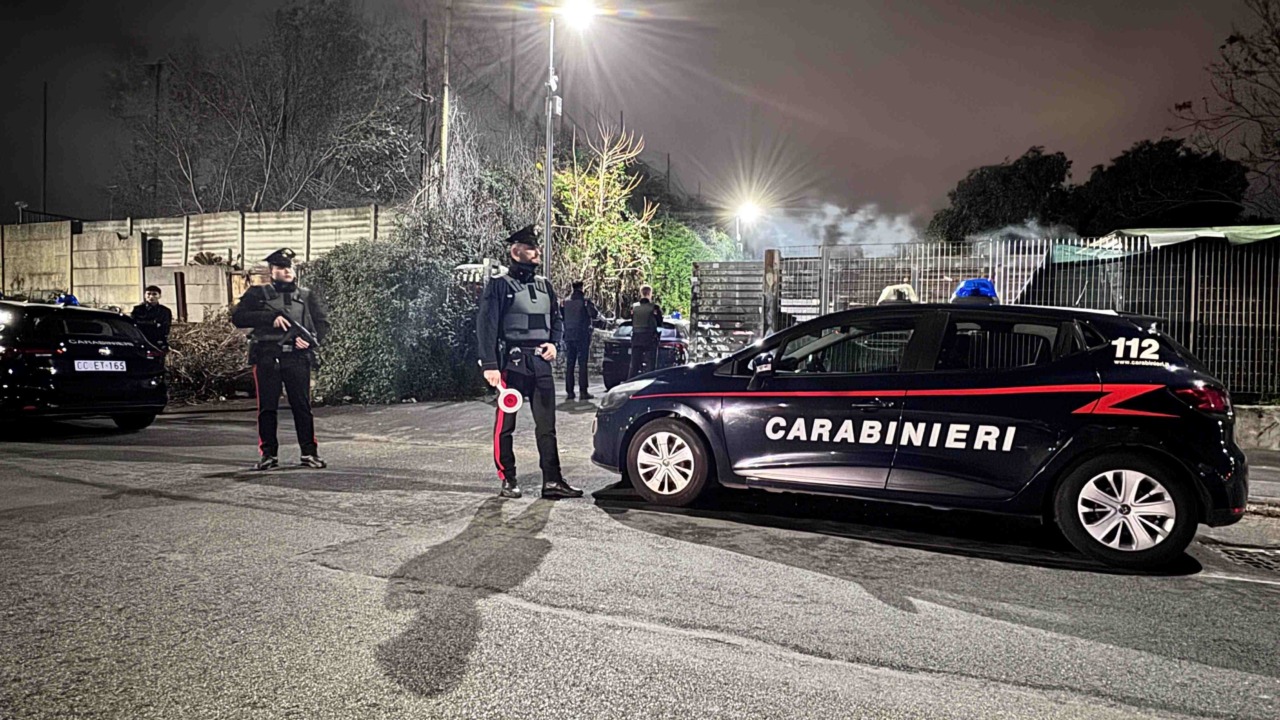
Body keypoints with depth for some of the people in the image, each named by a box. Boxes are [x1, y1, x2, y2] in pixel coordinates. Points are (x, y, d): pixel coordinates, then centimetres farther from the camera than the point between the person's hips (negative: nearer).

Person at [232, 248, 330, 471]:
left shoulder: (307, 296, 15)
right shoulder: (257, 294, 10)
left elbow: (323, 323, 12)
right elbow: (237, 317, -2)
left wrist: (310, 339, -7)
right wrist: (271, 317, -12)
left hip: (297, 358, 1)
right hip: (266, 359, -1)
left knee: (302, 406, 1)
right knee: (267, 407, 3)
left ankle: (309, 453, 6)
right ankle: (268, 454, 11)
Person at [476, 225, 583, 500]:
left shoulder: (544, 284, 15)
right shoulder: (500, 285, -3)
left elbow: (556, 319, 23)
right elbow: (486, 326, -8)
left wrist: (554, 343, 3)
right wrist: (490, 365, -16)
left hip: (541, 363, 5)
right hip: (512, 364, -5)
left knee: (547, 424, 3)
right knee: (505, 424, 3)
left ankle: (552, 482, 7)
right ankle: (508, 480, 14)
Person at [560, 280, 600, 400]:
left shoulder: (566, 301, 7)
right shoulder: (585, 300, -7)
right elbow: (595, 315, -13)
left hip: (569, 336, 4)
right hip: (582, 336, -4)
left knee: (569, 364, 7)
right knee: (582, 364, -3)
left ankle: (569, 391, 6)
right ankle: (583, 391, -6)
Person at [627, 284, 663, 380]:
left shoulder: (633, 307, 2)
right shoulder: (654, 308, -9)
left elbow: (632, 322, 9)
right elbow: (660, 324, 1)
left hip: (636, 338, 4)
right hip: (650, 339, -4)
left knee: (634, 364, 10)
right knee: (650, 365, 1)